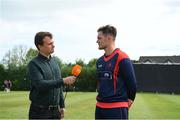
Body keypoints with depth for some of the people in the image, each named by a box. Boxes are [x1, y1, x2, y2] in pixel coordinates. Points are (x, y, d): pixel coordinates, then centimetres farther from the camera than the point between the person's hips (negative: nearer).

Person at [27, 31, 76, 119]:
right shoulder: (34, 64, -9)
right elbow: (40, 84, -22)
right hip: (40, 112, -6)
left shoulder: (54, 61, 10)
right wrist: (63, 81, -23)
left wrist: (62, 105, 14)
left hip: (55, 110, 6)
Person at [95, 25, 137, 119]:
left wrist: (129, 99, 0)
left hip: (117, 108, -8)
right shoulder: (100, 61, 11)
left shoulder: (122, 58, -13)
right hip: (100, 107, 8)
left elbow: (132, 83, -11)